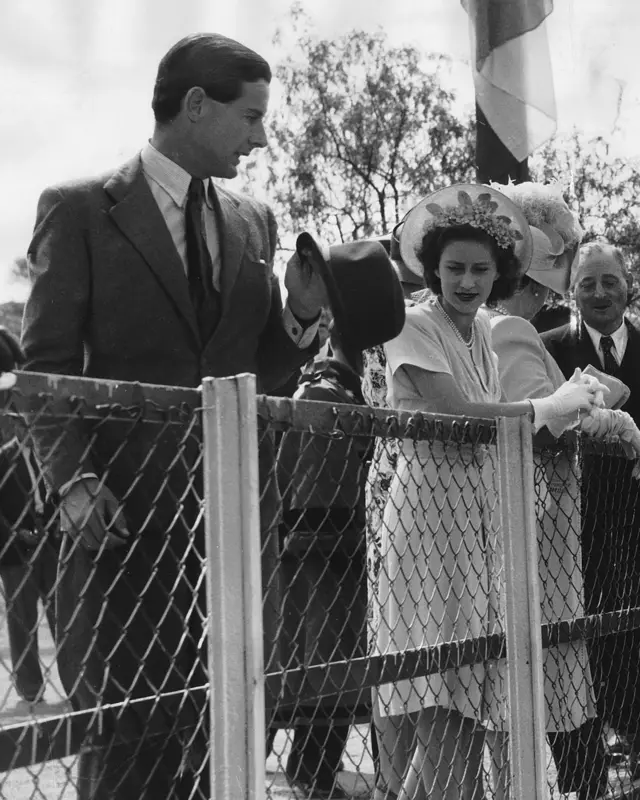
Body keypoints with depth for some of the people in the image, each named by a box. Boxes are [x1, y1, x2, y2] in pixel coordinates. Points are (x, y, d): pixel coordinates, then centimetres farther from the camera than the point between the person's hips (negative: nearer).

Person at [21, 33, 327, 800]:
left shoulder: (254, 221, 14)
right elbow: (47, 364, -3)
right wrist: (72, 479, -16)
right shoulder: (79, 209, 0)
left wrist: (299, 314, -2)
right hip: (127, 513, -4)